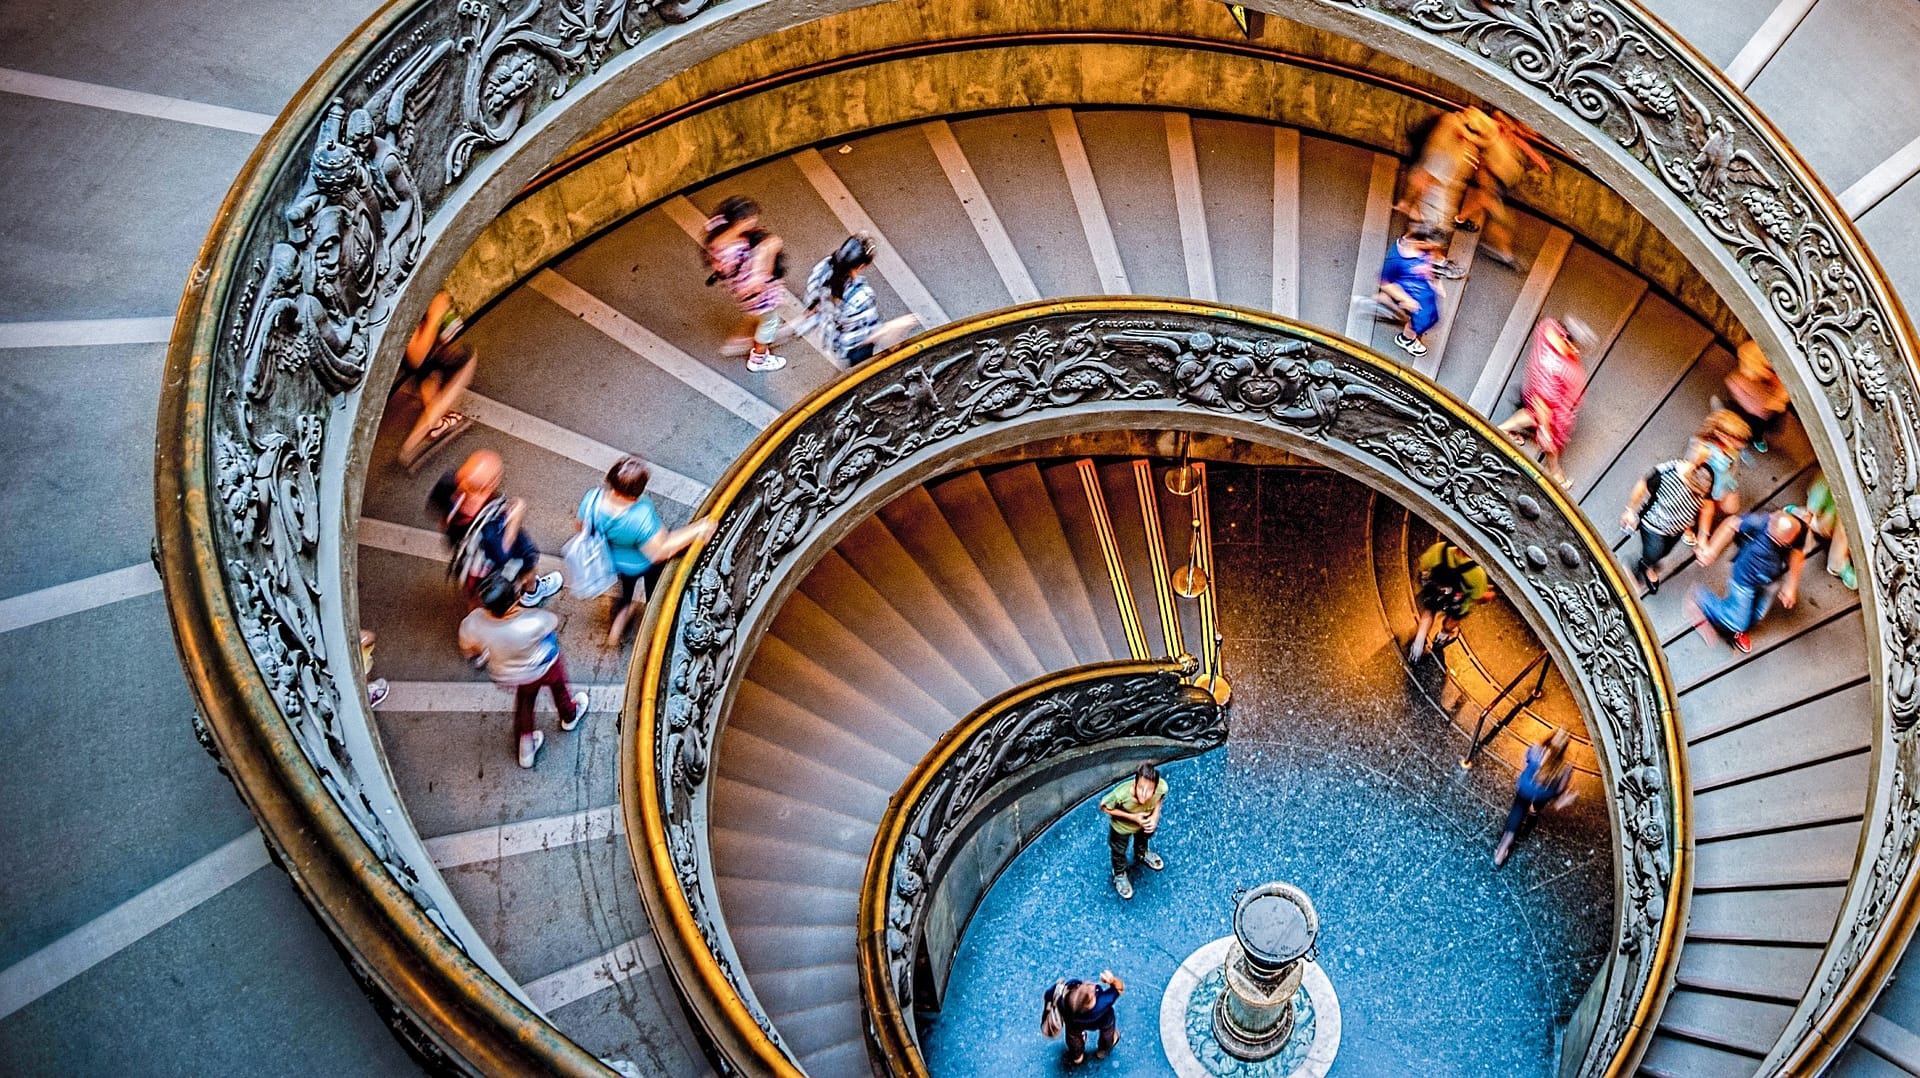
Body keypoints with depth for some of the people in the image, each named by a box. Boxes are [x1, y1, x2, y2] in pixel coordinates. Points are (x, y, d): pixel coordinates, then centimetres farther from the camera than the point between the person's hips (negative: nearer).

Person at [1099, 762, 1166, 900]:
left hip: (1145, 821, 3)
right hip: (1122, 826, -3)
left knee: (1144, 837, 36)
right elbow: (1104, 807, -26)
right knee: (1119, 852, 26)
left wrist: (1155, 816, -24)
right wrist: (1132, 817, -31)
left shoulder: (1162, 787, -40)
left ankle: (1141, 854, 71)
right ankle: (1119, 874, 58)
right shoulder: (1121, 794, -47)